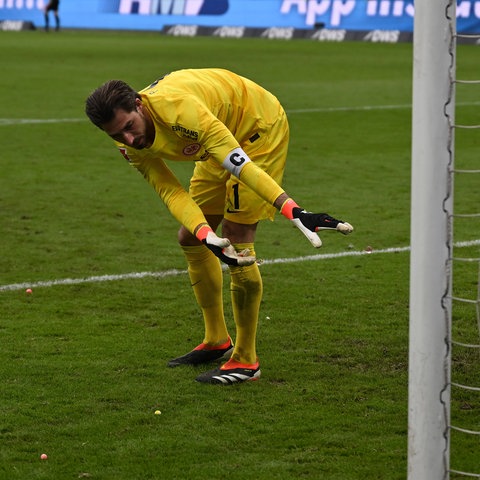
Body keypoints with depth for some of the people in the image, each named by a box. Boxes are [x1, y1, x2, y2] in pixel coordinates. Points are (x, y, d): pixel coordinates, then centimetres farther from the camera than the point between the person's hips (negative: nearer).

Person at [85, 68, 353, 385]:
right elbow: (170, 192, -18)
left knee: (237, 242, -15)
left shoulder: (176, 106, -38)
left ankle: (245, 361, -6)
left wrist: (292, 210, -46)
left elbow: (237, 161, -41)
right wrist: (206, 234, -37)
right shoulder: (133, 145, -13)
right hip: (225, 133, 9)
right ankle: (217, 341, 26)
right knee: (191, 239, 11)